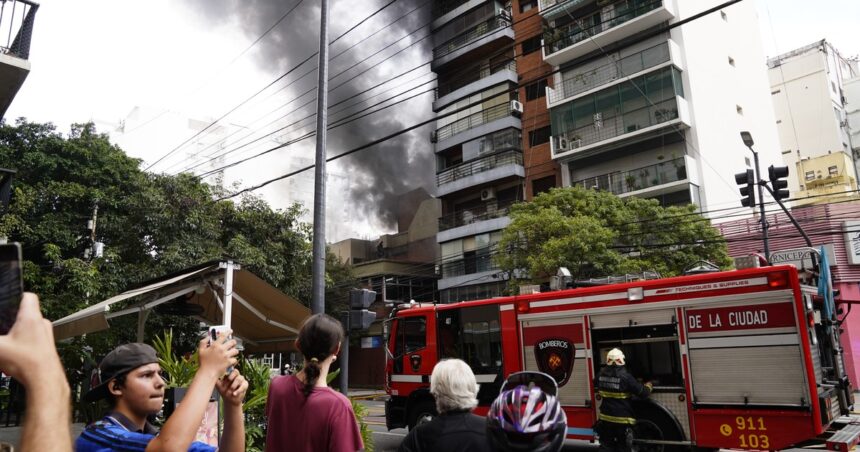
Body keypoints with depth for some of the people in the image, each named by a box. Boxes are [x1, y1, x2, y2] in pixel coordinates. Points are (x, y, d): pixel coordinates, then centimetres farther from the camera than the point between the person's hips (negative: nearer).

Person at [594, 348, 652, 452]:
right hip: (622, 419, -4)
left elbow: (596, 384, 24)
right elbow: (643, 392, -11)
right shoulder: (625, 376, -17)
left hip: (605, 418, 5)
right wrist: (648, 386, 11)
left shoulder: (601, 375, 0)